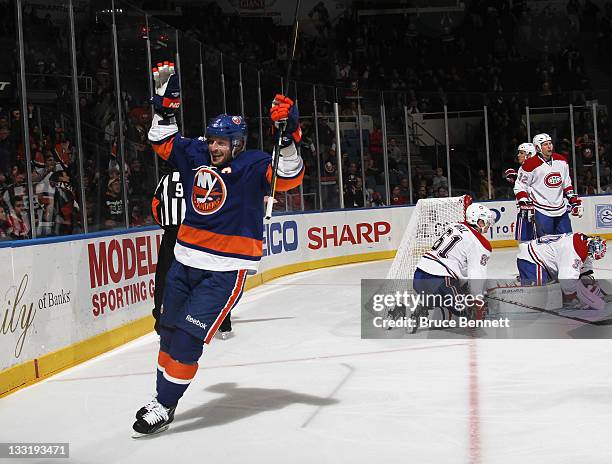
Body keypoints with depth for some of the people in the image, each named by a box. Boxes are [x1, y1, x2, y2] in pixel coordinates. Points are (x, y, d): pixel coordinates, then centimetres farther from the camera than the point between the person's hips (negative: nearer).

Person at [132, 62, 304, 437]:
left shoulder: (254, 166, -10)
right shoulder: (196, 156, 6)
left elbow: (290, 176, -25)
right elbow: (163, 141, 19)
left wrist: (288, 134, -37)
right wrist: (166, 101, 9)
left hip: (226, 269, -7)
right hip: (186, 261, 7)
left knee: (188, 335, -10)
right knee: (169, 331, 17)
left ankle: (165, 407, 3)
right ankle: (161, 397, 33)